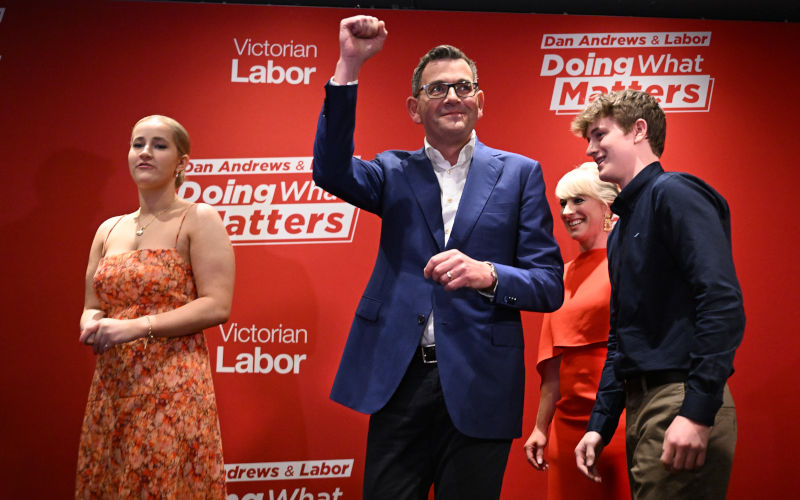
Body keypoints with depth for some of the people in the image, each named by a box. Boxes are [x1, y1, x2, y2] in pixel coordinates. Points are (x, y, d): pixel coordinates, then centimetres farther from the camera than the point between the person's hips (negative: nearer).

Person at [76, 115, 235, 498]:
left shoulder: (198, 220, -3)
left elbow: (216, 306, -12)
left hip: (172, 385, -5)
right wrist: (92, 324, -4)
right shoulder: (109, 230, 15)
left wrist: (138, 326, -17)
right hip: (111, 386, 6)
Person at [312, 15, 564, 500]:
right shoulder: (395, 172, 10)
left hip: (478, 386, -1)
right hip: (399, 379, 1)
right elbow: (331, 172, -12)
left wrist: (487, 274, -21)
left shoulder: (519, 173, 5)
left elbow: (550, 285, 0)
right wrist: (349, 65, -16)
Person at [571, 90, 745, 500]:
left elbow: (723, 303, -19)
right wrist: (600, 425, 20)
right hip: (640, 405, 9)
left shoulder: (674, 194, -7)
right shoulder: (622, 227, 21)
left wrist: (698, 412, -23)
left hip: (683, 402, -9)